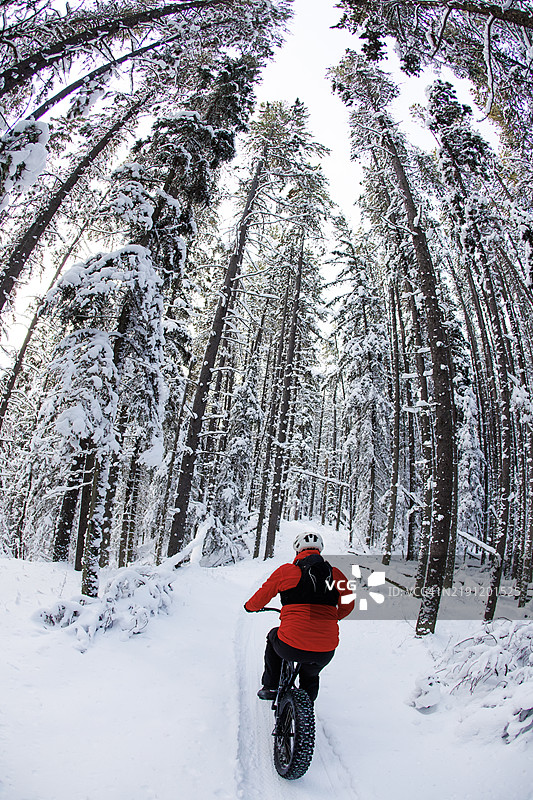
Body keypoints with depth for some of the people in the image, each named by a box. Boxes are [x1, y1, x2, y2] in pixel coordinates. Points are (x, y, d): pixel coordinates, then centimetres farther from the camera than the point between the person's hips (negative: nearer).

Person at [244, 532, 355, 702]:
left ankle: (270, 688, 36)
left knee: (273, 637, 34)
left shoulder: (286, 571, -1)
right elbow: (348, 605, 16)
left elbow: (261, 597, 9)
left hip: (290, 648, -2)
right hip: (326, 652, 3)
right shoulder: (335, 574, 6)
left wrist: (250, 606, 31)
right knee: (310, 676, 37)